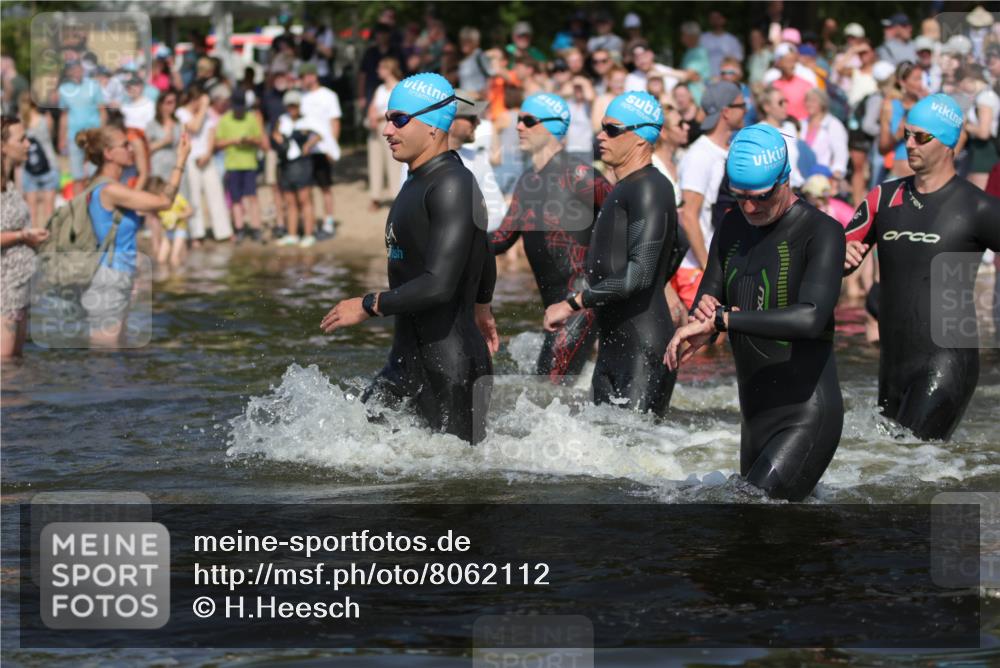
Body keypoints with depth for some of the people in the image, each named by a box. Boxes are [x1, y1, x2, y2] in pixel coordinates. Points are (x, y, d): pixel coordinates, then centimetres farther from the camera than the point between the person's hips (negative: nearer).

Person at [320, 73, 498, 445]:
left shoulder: (452, 187, -18)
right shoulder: (420, 181, 12)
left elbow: (439, 284, -26)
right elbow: (484, 259, 27)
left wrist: (369, 306, -16)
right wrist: (482, 307, 44)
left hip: (451, 367, -10)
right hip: (408, 358, 10)